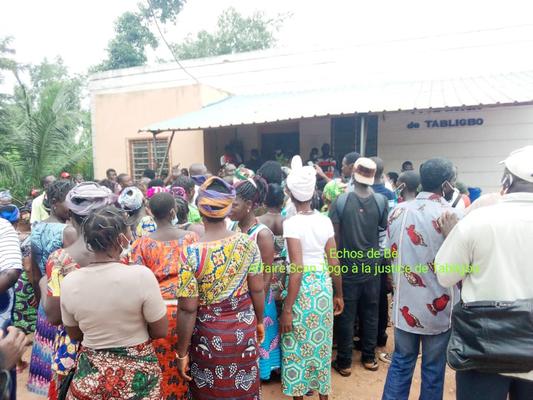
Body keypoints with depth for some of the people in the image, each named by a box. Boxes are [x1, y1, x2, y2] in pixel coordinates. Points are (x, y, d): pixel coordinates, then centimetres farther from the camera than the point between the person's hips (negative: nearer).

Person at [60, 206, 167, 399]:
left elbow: (74, 335, 4)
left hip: (90, 375, 3)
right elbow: (160, 331, -12)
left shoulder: (69, 282, -11)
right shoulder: (141, 275, -23)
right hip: (137, 374, -2)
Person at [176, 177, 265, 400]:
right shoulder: (247, 243, -12)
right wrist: (259, 322, 14)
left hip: (209, 337, -2)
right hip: (244, 331, 3)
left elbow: (187, 310, -17)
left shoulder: (192, 253, -21)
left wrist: (182, 353, -4)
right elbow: (257, 290, -3)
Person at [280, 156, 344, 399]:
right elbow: (334, 263, 4)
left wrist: (287, 309, -14)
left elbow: (297, 270, -20)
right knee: (321, 343, 21)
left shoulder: (292, 223, -17)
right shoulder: (325, 221, 0)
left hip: (302, 286, -5)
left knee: (298, 346, 12)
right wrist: (338, 294, 17)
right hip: (323, 285, 6)